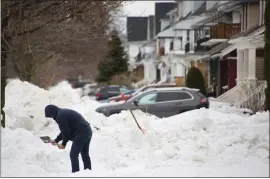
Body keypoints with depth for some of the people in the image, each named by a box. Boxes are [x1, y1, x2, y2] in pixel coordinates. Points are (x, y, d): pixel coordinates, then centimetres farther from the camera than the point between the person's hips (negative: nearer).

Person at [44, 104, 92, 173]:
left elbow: (66, 132, -11)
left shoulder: (60, 116, -11)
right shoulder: (64, 112, 20)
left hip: (81, 134, -10)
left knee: (73, 155, -3)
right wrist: (56, 140, 26)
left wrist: (63, 144, 3)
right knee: (85, 154, 18)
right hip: (88, 131, 10)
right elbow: (65, 130, 25)